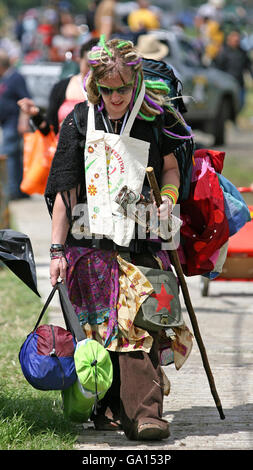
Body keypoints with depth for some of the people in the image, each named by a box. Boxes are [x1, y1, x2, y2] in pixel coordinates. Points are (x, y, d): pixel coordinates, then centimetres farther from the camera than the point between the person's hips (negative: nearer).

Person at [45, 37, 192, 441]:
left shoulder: (155, 120, 3)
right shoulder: (79, 122, 3)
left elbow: (172, 168, 20)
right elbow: (64, 189, 4)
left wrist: (168, 198, -1)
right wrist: (57, 248, 0)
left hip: (140, 244, -1)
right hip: (90, 243, 1)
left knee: (139, 327, -12)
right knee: (99, 329, 1)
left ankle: (144, 414, -17)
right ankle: (108, 410, 10)